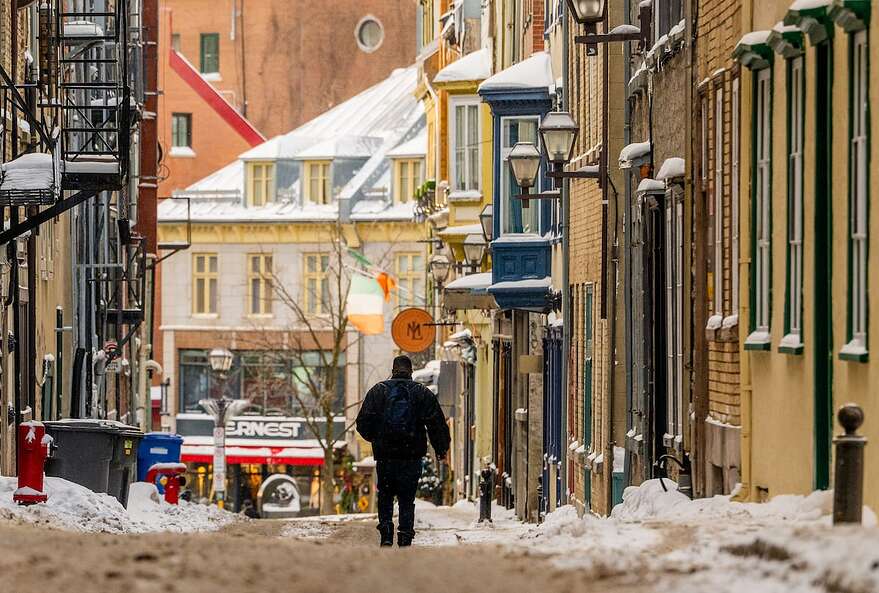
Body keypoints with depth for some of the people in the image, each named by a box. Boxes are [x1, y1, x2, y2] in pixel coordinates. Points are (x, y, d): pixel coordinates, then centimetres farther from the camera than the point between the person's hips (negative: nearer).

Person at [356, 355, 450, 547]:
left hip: (385, 454, 0)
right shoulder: (423, 393, 3)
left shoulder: (377, 391, 4)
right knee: (407, 499, 5)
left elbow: (363, 423, 2)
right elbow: (437, 424, 1)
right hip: (412, 456, 0)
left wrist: (375, 438, 22)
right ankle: (405, 539, -2)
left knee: (385, 497, 13)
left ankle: (386, 533, -4)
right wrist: (441, 449, 15)